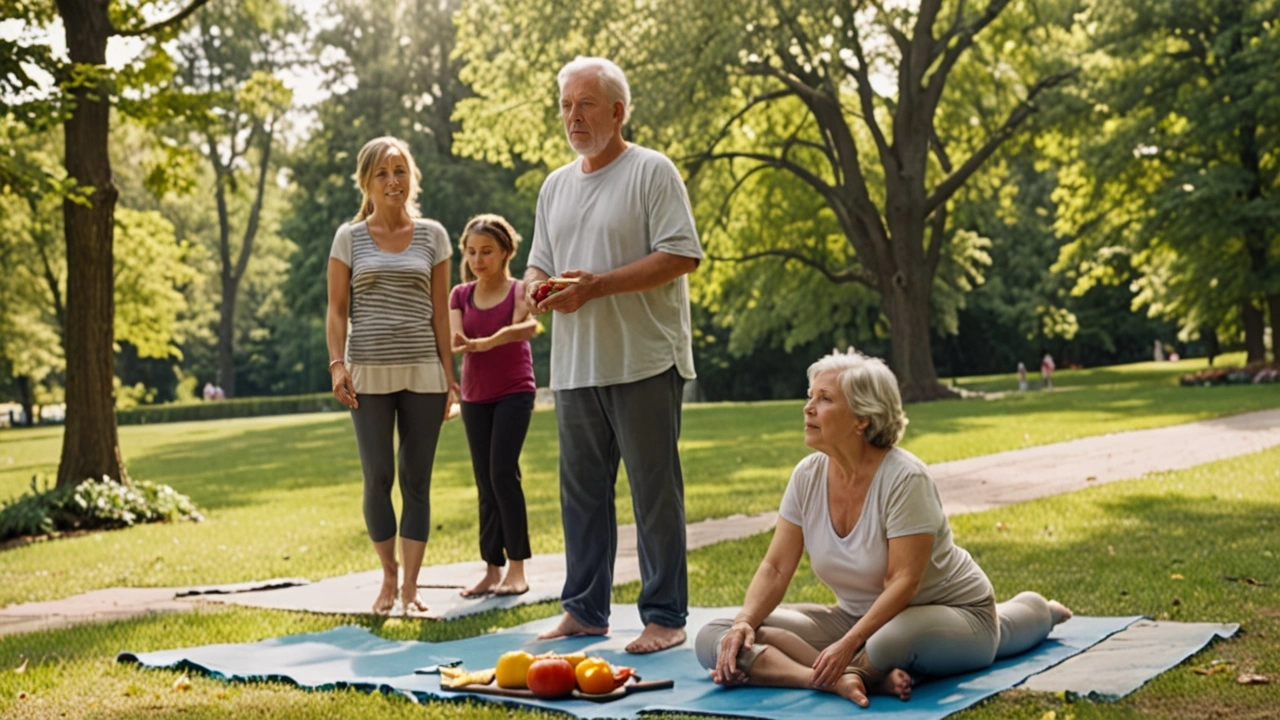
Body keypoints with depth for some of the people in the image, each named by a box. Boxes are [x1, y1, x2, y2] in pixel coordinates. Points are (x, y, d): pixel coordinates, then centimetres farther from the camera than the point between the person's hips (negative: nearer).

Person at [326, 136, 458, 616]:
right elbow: (337, 310, 4)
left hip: (422, 373, 1)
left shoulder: (432, 235, 7)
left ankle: (410, 586, 8)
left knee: (416, 481, 2)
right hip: (368, 373, -1)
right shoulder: (350, 238, 4)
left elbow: (440, 311, 7)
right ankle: (388, 576, 17)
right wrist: (337, 364, -8)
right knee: (377, 478, 0)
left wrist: (448, 374, 4)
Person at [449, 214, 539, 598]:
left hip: (514, 393, -4)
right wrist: (461, 344, -33)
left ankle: (517, 569, -8)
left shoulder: (519, 290, -6)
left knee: (503, 473, -14)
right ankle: (492, 569, 10)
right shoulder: (460, 295, 6)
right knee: (485, 484, 5)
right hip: (475, 396, 4)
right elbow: (454, 338, -8)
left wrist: (487, 342, -45)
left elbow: (526, 327, -26)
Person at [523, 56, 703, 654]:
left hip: (643, 362, -7)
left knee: (654, 492, -2)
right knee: (581, 491, 11)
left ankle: (664, 616, 6)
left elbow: (679, 256, -13)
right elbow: (539, 264, 23)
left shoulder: (651, 172, -4)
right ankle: (583, 610, 21)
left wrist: (594, 286, -18)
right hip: (575, 367, 7)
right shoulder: (555, 186, 18)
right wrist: (535, 287, -3)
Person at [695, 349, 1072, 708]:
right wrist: (744, 623, -24)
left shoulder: (904, 478, -24)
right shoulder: (808, 476, -7)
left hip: (951, 612, -2)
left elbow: (904, 582, -26)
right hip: (859, 617, 3)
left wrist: (848, 646, -37)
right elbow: (775, 568, -7)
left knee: (895, 638, -41)